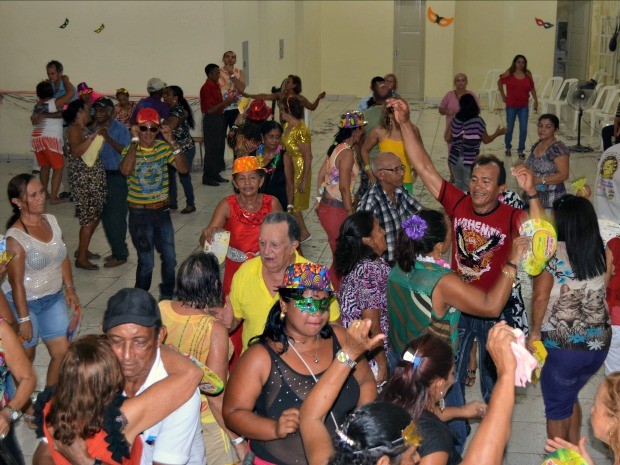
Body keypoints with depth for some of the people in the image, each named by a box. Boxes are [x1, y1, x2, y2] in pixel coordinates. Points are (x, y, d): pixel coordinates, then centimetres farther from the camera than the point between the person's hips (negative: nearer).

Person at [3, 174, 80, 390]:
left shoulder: (51, 221, -3)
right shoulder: (15, 237, -22)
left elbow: (63, 258, 11)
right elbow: (16, 282, -20)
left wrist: (69, 288, 6)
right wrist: (24, 319, -18)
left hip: (54, 298, 6)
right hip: (24, 302, -6)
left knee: (62, 352, 4)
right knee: (26, 357, 8)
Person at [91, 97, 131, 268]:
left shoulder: (120, 129, -10)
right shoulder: (95, 129, 7)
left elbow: (126, 151, -20)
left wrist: (109, 138, -27)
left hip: (117, 177, -7)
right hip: (101, 176, 7)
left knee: (116, 217, -2)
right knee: (105, 216, 14)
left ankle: (120, 255, 10)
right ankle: (118, 250, 29)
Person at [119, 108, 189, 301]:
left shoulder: (163, 148, 0)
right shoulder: (130, 150, -9)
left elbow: (183, 168, -12)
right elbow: (125, 170, -31)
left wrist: (172, 142, -20)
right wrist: (135, 141, -26)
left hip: (162, 211, 4)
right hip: (140, 214, -4)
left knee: (169, 258, 12)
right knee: (146, 262, 1)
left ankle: (167, 294, 35)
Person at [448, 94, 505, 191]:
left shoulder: (455, 120, -4)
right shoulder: (478, 122, -12)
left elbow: (448, 138, 1)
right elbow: (486, 140, -1)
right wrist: (497, 133, 17)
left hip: (455, 158, 3)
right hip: (470, 160, -3)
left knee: (458, 186, 19)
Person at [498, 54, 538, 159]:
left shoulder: (528, 74, -1)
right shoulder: (509, 73, -6)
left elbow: (532, 88, 9)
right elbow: (499, 82, 8)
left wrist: (536, 100, 3)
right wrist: (503, 96, 6)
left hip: (524, 106, 1)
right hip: (511, 105, -1)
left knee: (523, 129, -2)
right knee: (510, 128, 10)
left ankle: (521, 150, 11)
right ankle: (508, 148, 32)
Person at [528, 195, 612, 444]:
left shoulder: (552, 251, -15)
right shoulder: (604, 251, -1)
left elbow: (540, 297, -13)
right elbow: (603, 289, 7)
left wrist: (535, 331, -1)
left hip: (561, 345, -5)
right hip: (600, 342, 5)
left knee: (557, 407, 15)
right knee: (570, 397, 28)